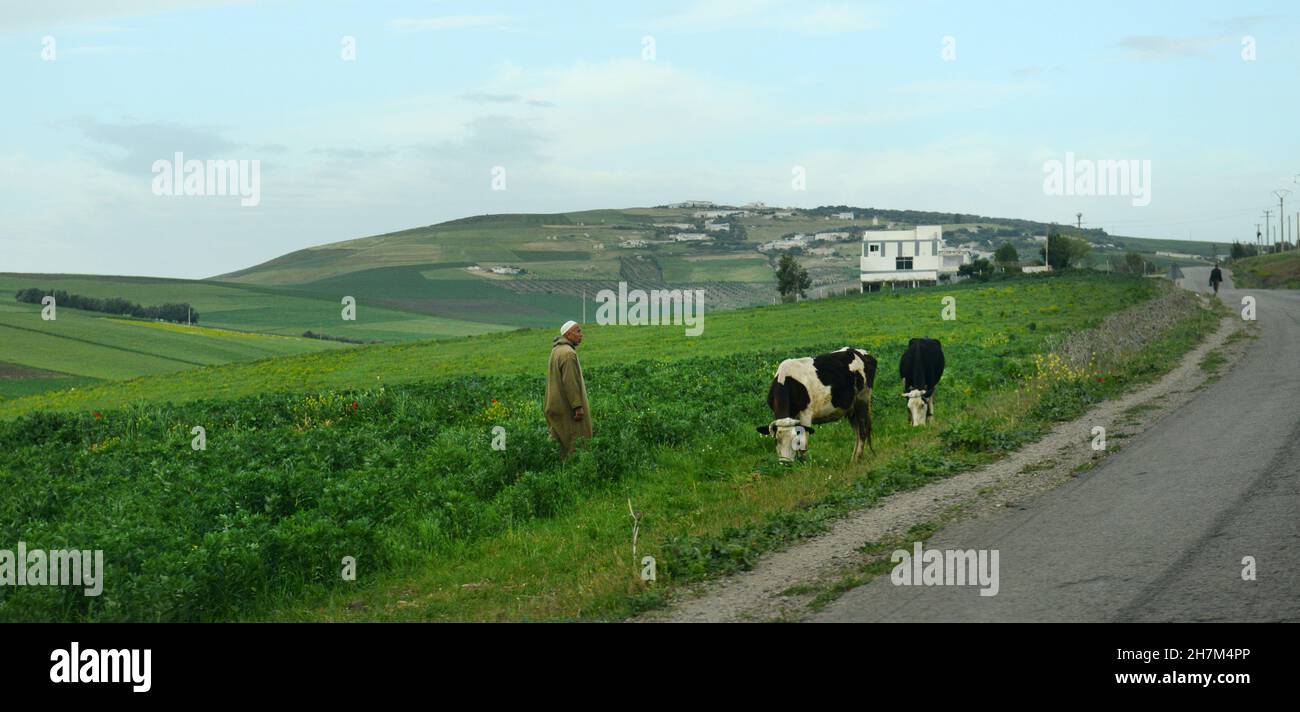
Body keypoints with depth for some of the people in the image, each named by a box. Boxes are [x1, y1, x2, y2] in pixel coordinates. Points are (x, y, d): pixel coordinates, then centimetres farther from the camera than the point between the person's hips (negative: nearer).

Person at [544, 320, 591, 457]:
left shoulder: (557, 350, 13)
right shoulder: (568, 353, -19)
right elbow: (570, 382, -24)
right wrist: (578, 406, -22)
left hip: (557, 404, 10)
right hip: (567, 408, -10)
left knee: (558, 439, 13)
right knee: (573, 442, -6)